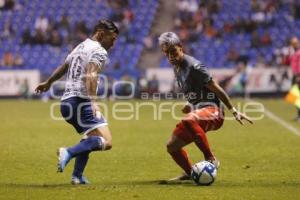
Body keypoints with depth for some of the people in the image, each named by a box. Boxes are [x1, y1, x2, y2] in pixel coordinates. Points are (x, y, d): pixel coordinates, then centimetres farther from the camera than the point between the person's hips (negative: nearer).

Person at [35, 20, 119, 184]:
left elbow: (63, 67, 38)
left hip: (67, 102, 10)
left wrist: (48, 83, 53)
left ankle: (77, 176, 21)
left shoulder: (80, 47, 22)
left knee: (90, 138, 29)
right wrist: (93, 101, -34)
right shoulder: (99, 51, -5)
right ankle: (68, 153, -31)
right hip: (81, 101, -9)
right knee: (106, 142, -18)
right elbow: (91, 75, -23)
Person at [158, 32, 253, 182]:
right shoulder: (176, 67, 13)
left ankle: (211, 159, -33)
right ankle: (189, 173, 31)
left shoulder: (193, 66, -14)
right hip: (198, 113, 9)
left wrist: (234, 111, -12)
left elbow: (216, 89, -13)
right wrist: (190, 106, 14)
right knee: (172, 146, 11)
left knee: (188, 120, -41)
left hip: (212, 110, -9)